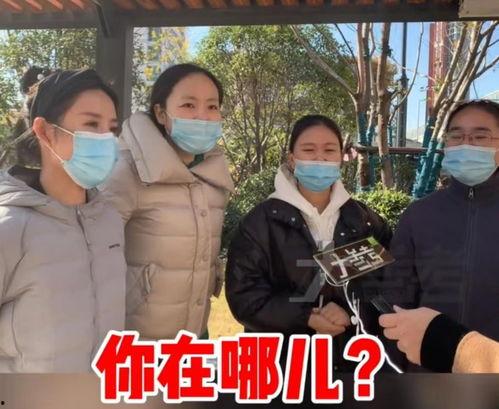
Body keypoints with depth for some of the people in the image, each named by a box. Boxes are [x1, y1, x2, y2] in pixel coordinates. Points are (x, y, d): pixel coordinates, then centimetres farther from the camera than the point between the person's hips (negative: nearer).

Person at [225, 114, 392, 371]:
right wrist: (307, 318, -17)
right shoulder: (261, 221, -4)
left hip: (351, 358, 3)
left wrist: (351, 314, -17)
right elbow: (244, 295, -9)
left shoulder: (364, 220, 4)